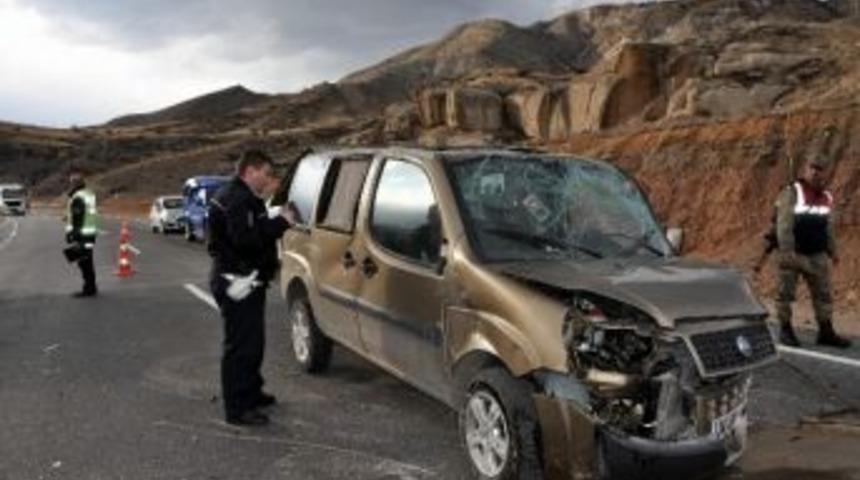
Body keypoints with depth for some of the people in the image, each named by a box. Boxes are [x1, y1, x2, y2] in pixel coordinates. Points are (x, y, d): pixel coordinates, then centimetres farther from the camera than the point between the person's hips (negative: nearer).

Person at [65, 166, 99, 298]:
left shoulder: (78, 198, -16)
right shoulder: (90, 194, 13)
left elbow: (77, 220, -19)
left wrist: (75, 238, -19)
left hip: (81, 235, -9)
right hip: (90, 233, 9)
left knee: (84, 262, -4)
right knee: (88, 262, 14)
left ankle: (89, 289, -1)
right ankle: (91, 288, 20)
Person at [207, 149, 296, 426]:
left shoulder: (242, 197, 18)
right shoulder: (238, 200, -18)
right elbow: (246, 239, -29)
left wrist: (278, 221, 5)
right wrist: (281, 223, -22)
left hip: (245, 281, 12)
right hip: (238, 282, -12)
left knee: (252, 342, 20)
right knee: (241, 346, -7)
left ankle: (251, 393, 34)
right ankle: (238, 409, -2)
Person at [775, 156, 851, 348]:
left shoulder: (826, 197, 10)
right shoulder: (791, 193, -10)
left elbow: (829, 227, 20)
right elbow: (784, 224, -18)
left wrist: (833, 251, 19)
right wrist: (787, 251, -25)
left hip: (817, 255, 6)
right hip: (792, 254, -6)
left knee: (823, 293, 7)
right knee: (786, 293, 1)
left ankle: (826, 332, 14)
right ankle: (785, 330, 11)